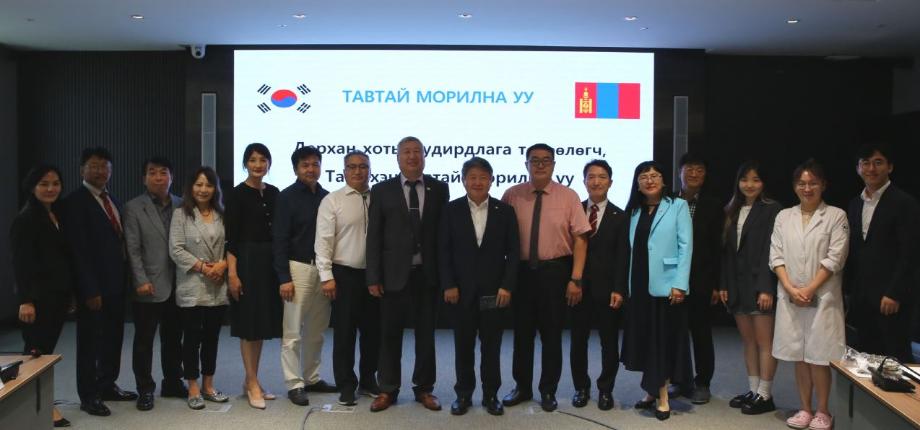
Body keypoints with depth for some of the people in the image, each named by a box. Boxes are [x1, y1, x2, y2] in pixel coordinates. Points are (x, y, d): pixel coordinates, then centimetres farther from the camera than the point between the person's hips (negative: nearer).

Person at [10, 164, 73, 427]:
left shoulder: (59, 216, 12)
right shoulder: (25, 219, -9)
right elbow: (20, 263, -14)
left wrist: (71, 293, 12)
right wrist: (25, 300, -18)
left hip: (59, 295, 7)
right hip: (38, 296, -7)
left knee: (47, 349, 10)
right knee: (35, 351, 1)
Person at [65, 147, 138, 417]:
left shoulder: (112, 201, 14)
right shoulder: (75, 201, -11)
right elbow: (79, 251, -17)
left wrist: (125, 278, 7)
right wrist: (90, 290, -20)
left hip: (116, 282, 7)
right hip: (93, 286, -7)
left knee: (113, 337, 15)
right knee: (90, 340, 4)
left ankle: (107, 385, 29)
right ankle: (88, 396, 15)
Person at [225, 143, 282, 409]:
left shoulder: (273, 193, 10)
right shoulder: (237, 194, -6)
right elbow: (231, 237, -10)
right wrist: (232, 273, -15)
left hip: (270, 261, 6)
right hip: (247, 260, -6)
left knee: (263, 321, 10)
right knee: (249, 322, -1)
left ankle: (251, 381, 21)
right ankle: (253, 383, 8)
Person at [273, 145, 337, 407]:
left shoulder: (326, 197, 8)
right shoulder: (287, 197, -4)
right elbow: (279, 240, -7)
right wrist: (284, 277, -14)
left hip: (323, 268, 5)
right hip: (298, 268, -5)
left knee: (316, 330, 12)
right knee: (293, 331, -1)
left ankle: (312, 378, 23)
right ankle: (294, 384, 8)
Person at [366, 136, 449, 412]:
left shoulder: (439, 189, 4)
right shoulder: (382, 190, 2)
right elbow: (374, 236, -1)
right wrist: (373, 277, -7)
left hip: (428, 273, 1)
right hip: (394, 273, -1)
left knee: (426, 333, 10)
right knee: (390, 334, 7)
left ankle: (424, 388, 23)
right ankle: (388, 390, 20)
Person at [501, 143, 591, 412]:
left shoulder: (568, 196, -4)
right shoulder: (512, 195, -1)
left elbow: (580, 239, -7)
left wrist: (575, 279, -12)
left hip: (555, 272, -1)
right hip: (521, 271, 1)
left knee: (552, 334, 11)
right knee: (522, 333, 13)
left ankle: (548, 391, 28)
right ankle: (522, 387, 30)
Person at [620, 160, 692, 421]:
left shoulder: (678, 206, -1)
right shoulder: (634, 211, 12)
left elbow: (685, 246, -8)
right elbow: (632, 249, 8)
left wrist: (680, 284, -16)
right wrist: (626, 285, 2)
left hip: (666, 284, -4)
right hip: (639, 285, 4)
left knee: (664, 340, 2)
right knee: (645, 340, 9)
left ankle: (662, 397, 12)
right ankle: (653, 391, 22)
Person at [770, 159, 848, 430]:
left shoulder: (836, 216, 0)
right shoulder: (784, 217, 10)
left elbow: (834, 258, -6)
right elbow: (776, 255, 5)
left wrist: (809, 289, -12)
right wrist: (791, 288, -7)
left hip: (822, 297, -3)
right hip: (789, 296, 3)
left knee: (818, 357, -1)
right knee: (799, 357, 8)